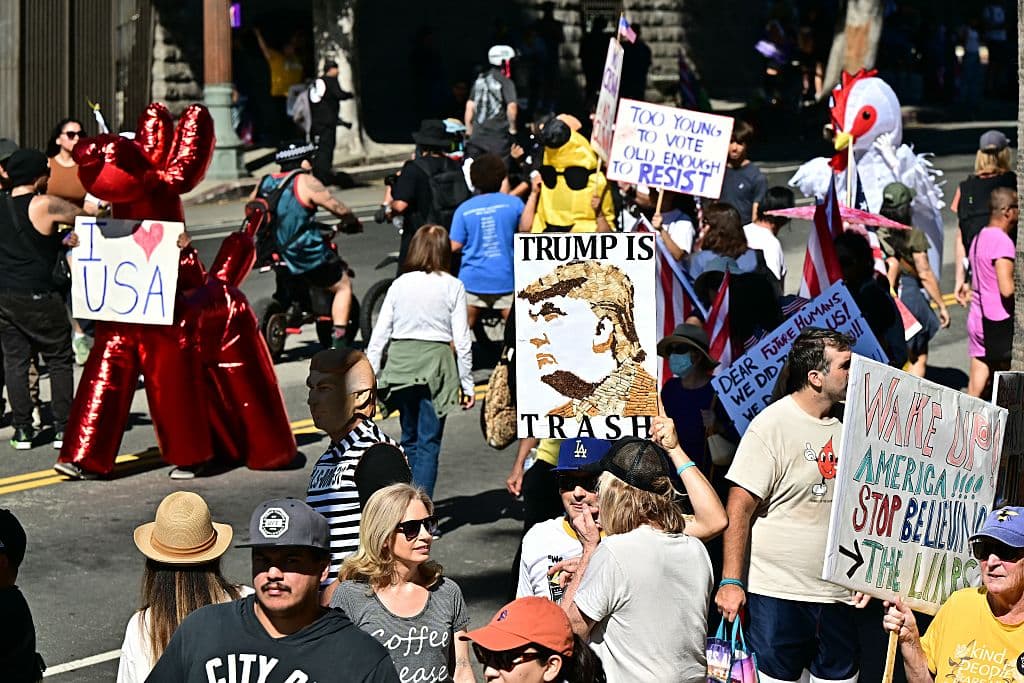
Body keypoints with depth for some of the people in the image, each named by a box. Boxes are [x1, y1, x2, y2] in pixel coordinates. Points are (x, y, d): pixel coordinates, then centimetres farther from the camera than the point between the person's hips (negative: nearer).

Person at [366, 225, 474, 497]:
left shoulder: (399, 285, 5)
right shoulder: (453, 287, -1)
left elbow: (379, 334, 4)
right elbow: (462, 340, -3)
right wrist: (467, 384, 3)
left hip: (400, 361, 3)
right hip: (435, 363, -3)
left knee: (409, 439, 17)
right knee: (429, 442, -1)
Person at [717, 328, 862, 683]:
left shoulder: (845, 425, 10)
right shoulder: (772, 425, -10)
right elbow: (739, 508, -12)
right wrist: (731, 582, -16)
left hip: (834, 596, 6)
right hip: (777, 594, -6)